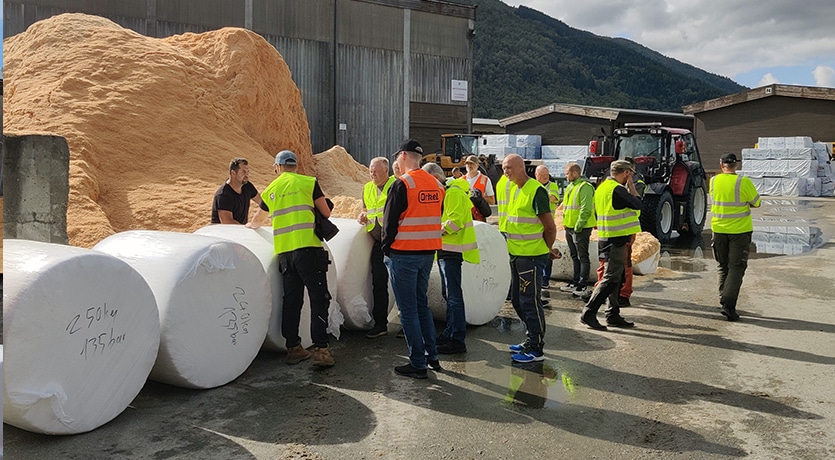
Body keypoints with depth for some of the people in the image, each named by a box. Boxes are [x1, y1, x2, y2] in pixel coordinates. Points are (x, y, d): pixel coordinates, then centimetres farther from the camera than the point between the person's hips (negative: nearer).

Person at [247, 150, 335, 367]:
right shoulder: (309, 183, 3)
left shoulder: (271, 190, 16)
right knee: (318, 298, -3)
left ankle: (293, 348, 17)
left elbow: (256, 221, 33)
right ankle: (320, 349, -8)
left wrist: (248, 226, 56)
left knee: (291, 300, 12)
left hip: (284, 251, 4)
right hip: (308, 247, -4)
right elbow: (326, 213, 4)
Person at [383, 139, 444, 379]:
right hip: (428, 252, 7)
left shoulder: (402, 184, -14)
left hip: (404, 254, -7)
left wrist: (387, 248, 1)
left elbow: (390, 220, -12)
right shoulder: (436, 184, 8)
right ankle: (432, 355, 23)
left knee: (408, 309, 1)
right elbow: (435, 217, 12)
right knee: (422, 304, 19)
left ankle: (418, 364, 5)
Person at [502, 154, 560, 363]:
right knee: (517, 300, 17)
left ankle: (536, 349, 7)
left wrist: (547, 251, 0)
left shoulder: (536, 191, -15)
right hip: (517, 254, 9)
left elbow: (550, 227, -14)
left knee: (529, 301, -3)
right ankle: (532, 339, 31)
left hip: (531, 256, -9)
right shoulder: (515, 190, 13)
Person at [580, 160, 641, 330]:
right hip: (616, 239, -10)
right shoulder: (618, 189, -17)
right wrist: (631, 186, -1)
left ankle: (613, 315, 20)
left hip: (606, 238, 10)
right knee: (611, 278, -7)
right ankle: (589, 312, -8)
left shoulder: (602, 187, 14)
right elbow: (637, 204, -11)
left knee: (615, 278, 15)